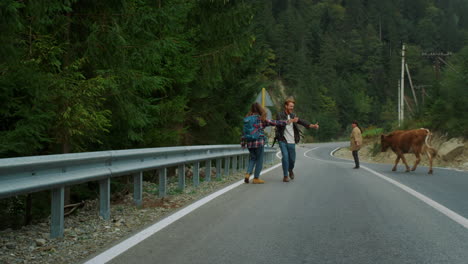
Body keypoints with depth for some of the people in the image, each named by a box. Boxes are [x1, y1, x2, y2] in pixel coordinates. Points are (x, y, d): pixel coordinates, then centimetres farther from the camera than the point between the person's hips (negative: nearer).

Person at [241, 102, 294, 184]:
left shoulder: (247, 119, 6)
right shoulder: (261, 119, -6)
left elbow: (244, 132, 7)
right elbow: (275, 122, -4)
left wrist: (243, 143, 14)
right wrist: (288, 121, 4)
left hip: (249, 143, 5)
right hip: (259, 142, -5)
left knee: (252, 159, 19)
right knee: (259, 160, 7)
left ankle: (248, 174, 1)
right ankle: (256, 178, 11)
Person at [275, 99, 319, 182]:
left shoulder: (293, 116, 9)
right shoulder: (280, 115, -5)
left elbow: (302, 122, -1)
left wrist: (313, 125, -16)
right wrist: (291, 121, -35)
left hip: (291, 142, 4)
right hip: (283, 140, -4)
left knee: (292, 159, 7)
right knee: (285, 157, -15)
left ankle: (290, 170, 38)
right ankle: (285, 176, -1)